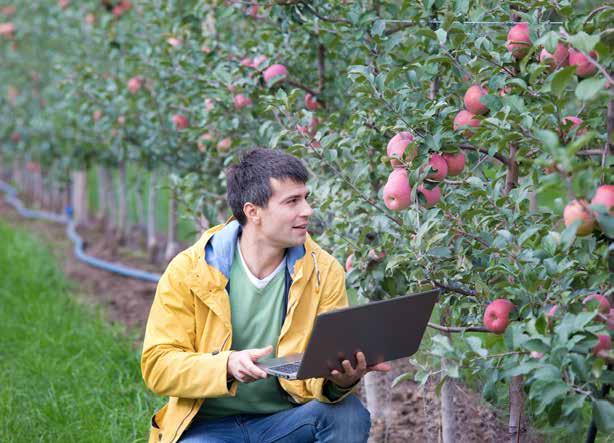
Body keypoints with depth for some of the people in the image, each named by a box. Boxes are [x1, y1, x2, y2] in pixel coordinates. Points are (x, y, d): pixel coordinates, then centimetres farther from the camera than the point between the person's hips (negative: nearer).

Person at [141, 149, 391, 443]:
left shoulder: (324, 272, -2)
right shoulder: (188, 271, -7)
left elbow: (330, 365, -6)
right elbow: (157, 365, -10)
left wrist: (339, 381, -31)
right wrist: (228, 366, -28)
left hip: (287, 419, 3)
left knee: (349, 413, -26)